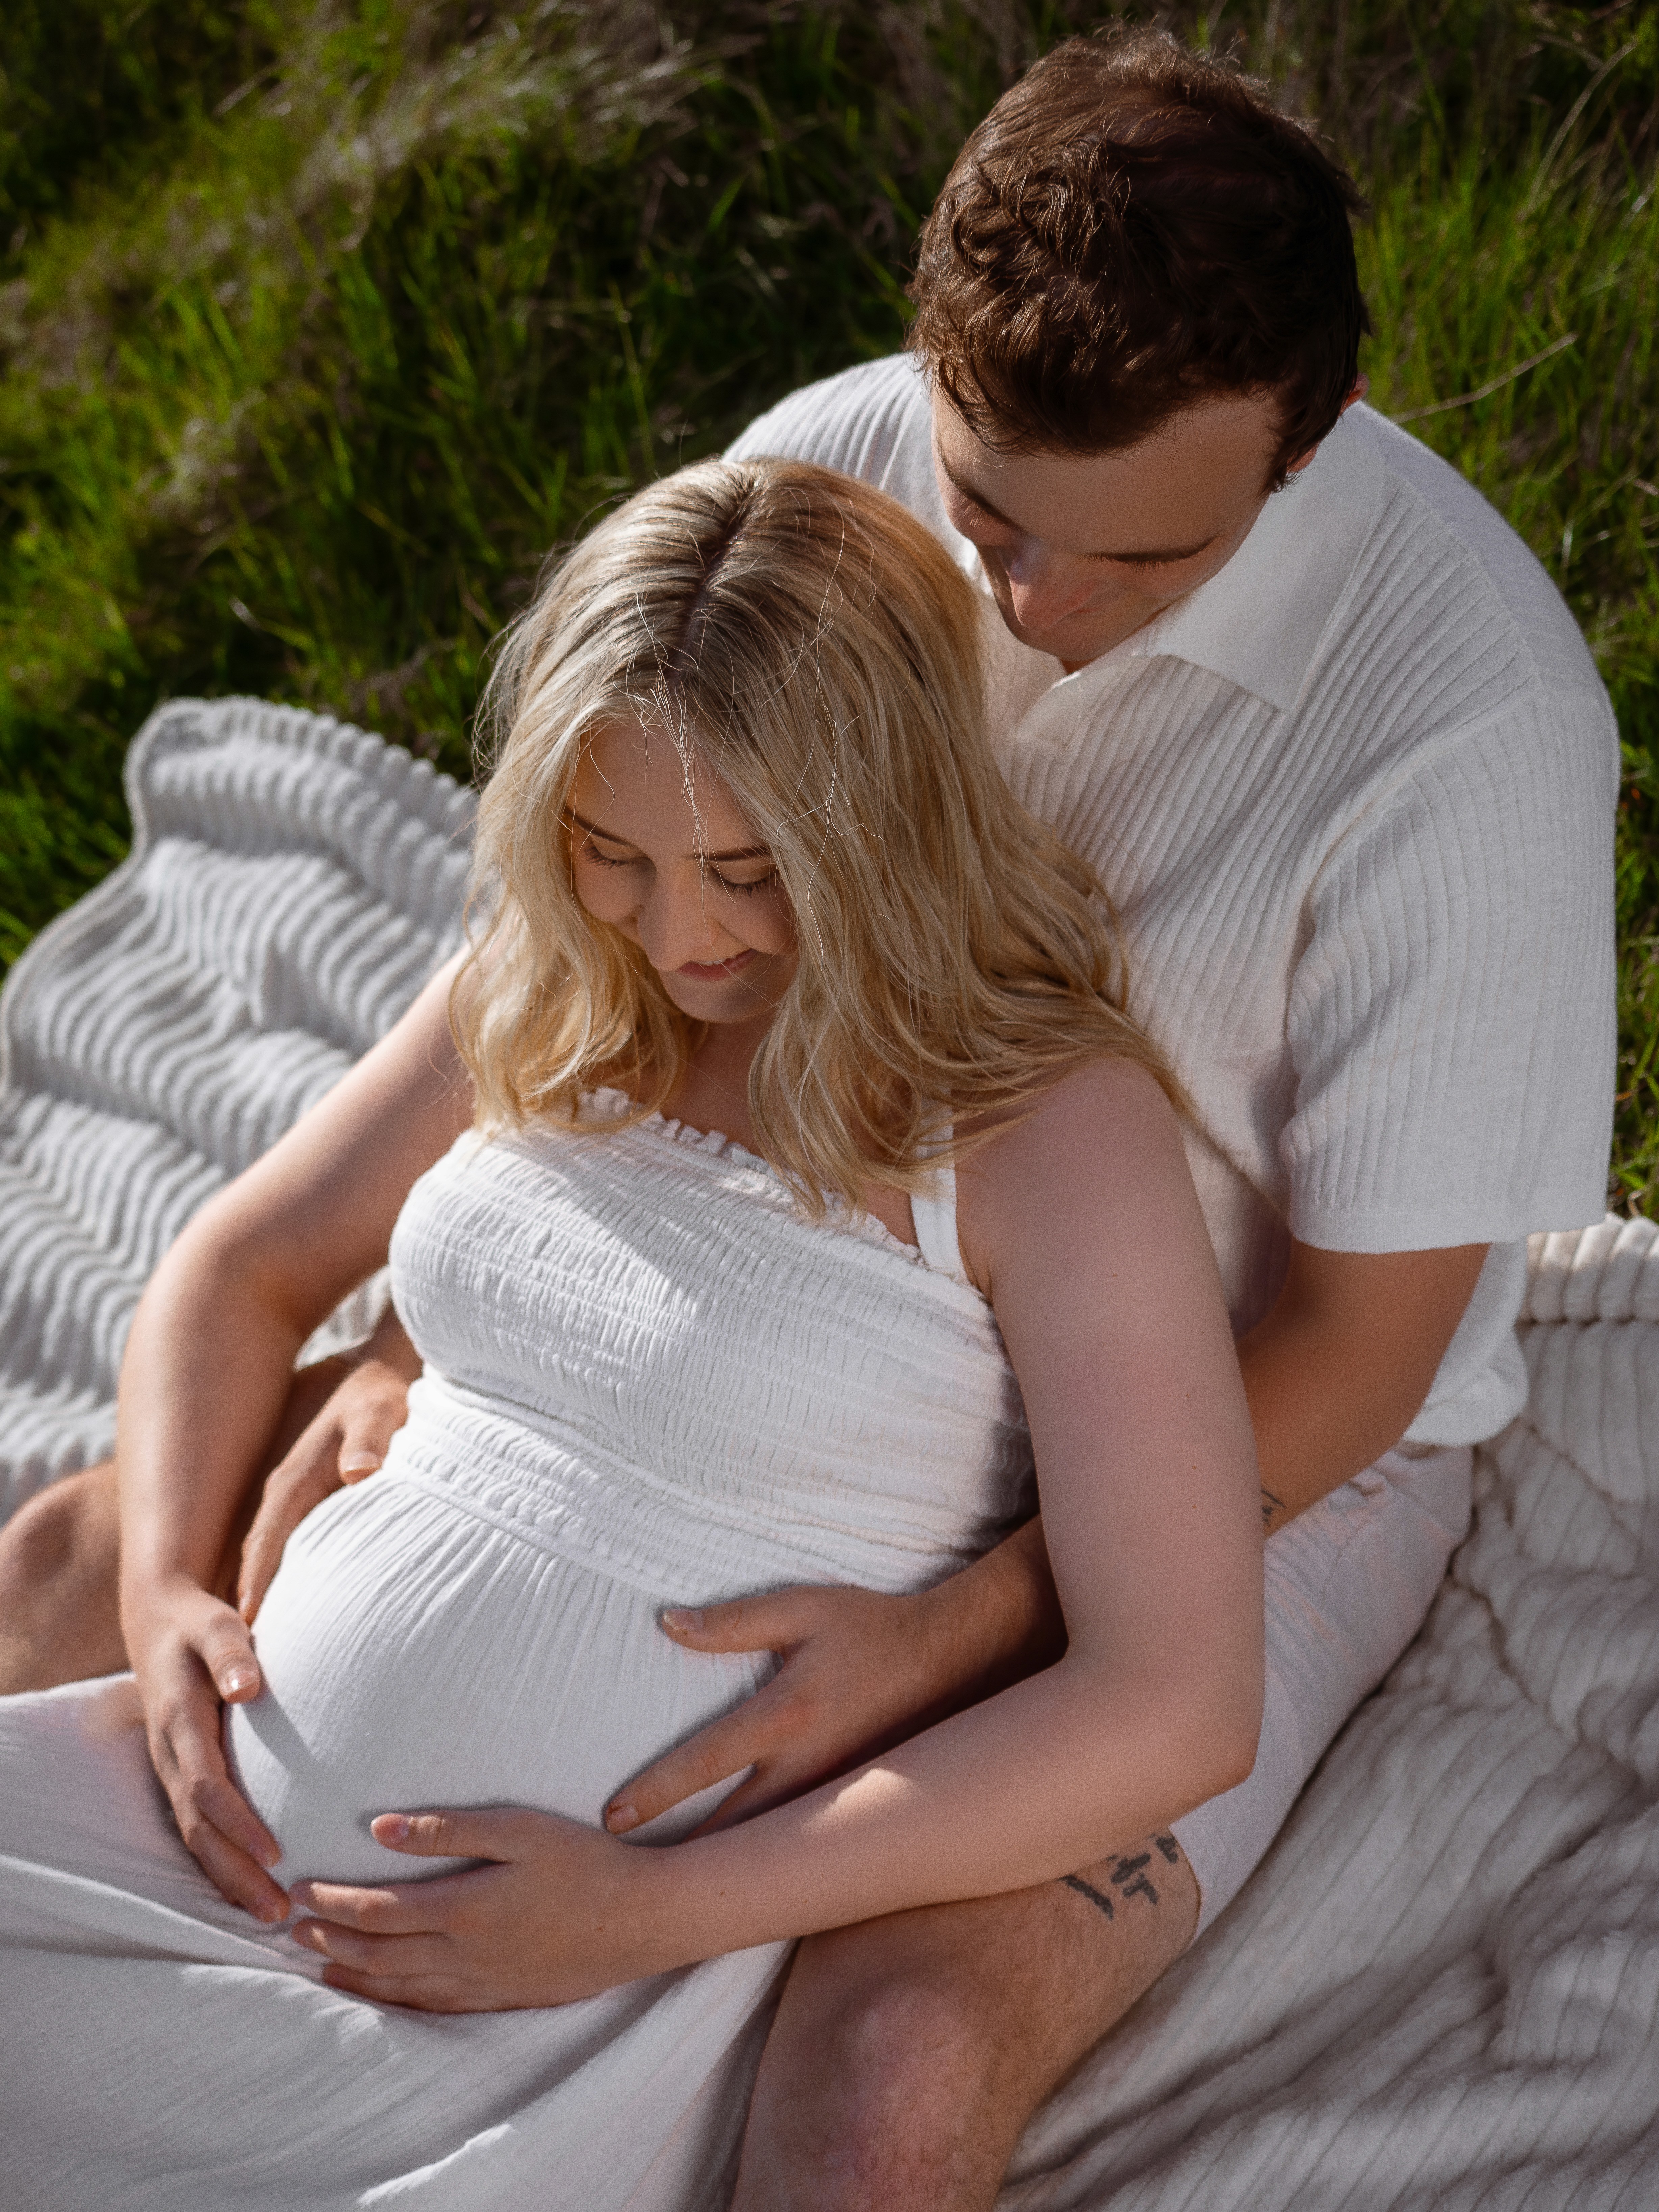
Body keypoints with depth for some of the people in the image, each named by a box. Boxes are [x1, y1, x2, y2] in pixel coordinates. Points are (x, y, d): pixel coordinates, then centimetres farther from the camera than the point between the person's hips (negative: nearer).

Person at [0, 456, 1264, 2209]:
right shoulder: (543, 994, 8)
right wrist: (165, 1594, 1)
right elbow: (245, 1263, 20)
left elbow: (1180, 1705, -16)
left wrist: (658, 1913, -16)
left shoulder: (1057, 1121, -11)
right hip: (229, 1806, 6)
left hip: (564, 2000, -5)